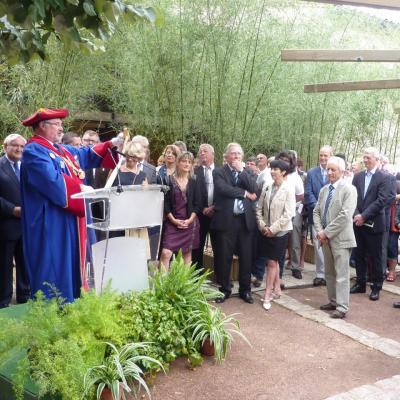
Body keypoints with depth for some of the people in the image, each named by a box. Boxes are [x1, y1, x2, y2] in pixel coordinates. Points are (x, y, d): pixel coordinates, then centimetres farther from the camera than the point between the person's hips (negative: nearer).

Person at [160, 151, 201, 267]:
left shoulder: (194, 182, 8)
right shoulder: (169, 180, 1)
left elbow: (197, 203, 4)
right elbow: (165, 202, -1)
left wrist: (190, 220, -7)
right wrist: (174, 220, -10)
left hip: (190, 222, 2)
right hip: (172, 222, -2)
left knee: (187, 253, 6)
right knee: (166, 253, -13)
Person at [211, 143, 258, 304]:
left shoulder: (247, 172, 12)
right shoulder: (218, 172, 1)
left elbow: (254, 189, -5)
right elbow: (223, 189, -17)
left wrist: (241, 170, -8)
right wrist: (245, 193, -9)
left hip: (245, 219, 3)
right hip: (226, 220, -3)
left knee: (245, 256, 9)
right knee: (224, 257, 5)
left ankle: (245, 289, 22)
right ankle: (224, 289, 20)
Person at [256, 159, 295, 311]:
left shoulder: (289, 189, -11)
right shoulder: (267, 188, 3)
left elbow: (288, 214, -15)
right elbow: (259, 208, 8)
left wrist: (273, 229, -15)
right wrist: (262, 225, -4)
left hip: (280, 231, -5)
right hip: (266, 230, 5)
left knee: (272, 262, -3)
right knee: (274, 261, 14)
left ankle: (267, 295, 5)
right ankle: (276, 290, 27)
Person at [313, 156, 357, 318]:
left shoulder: (349, 189, -10)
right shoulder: (324, 190, 13)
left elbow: (345, 215, -19)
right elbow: (316, 211, 12)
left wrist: (327, 232, -17)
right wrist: (319, 231, -5)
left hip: (340, 238, -7)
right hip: (326, 238, 7)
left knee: (341, 274, -2)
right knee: (329, 273, 15)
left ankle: (342, 308, 4)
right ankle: (333, 301, 27)